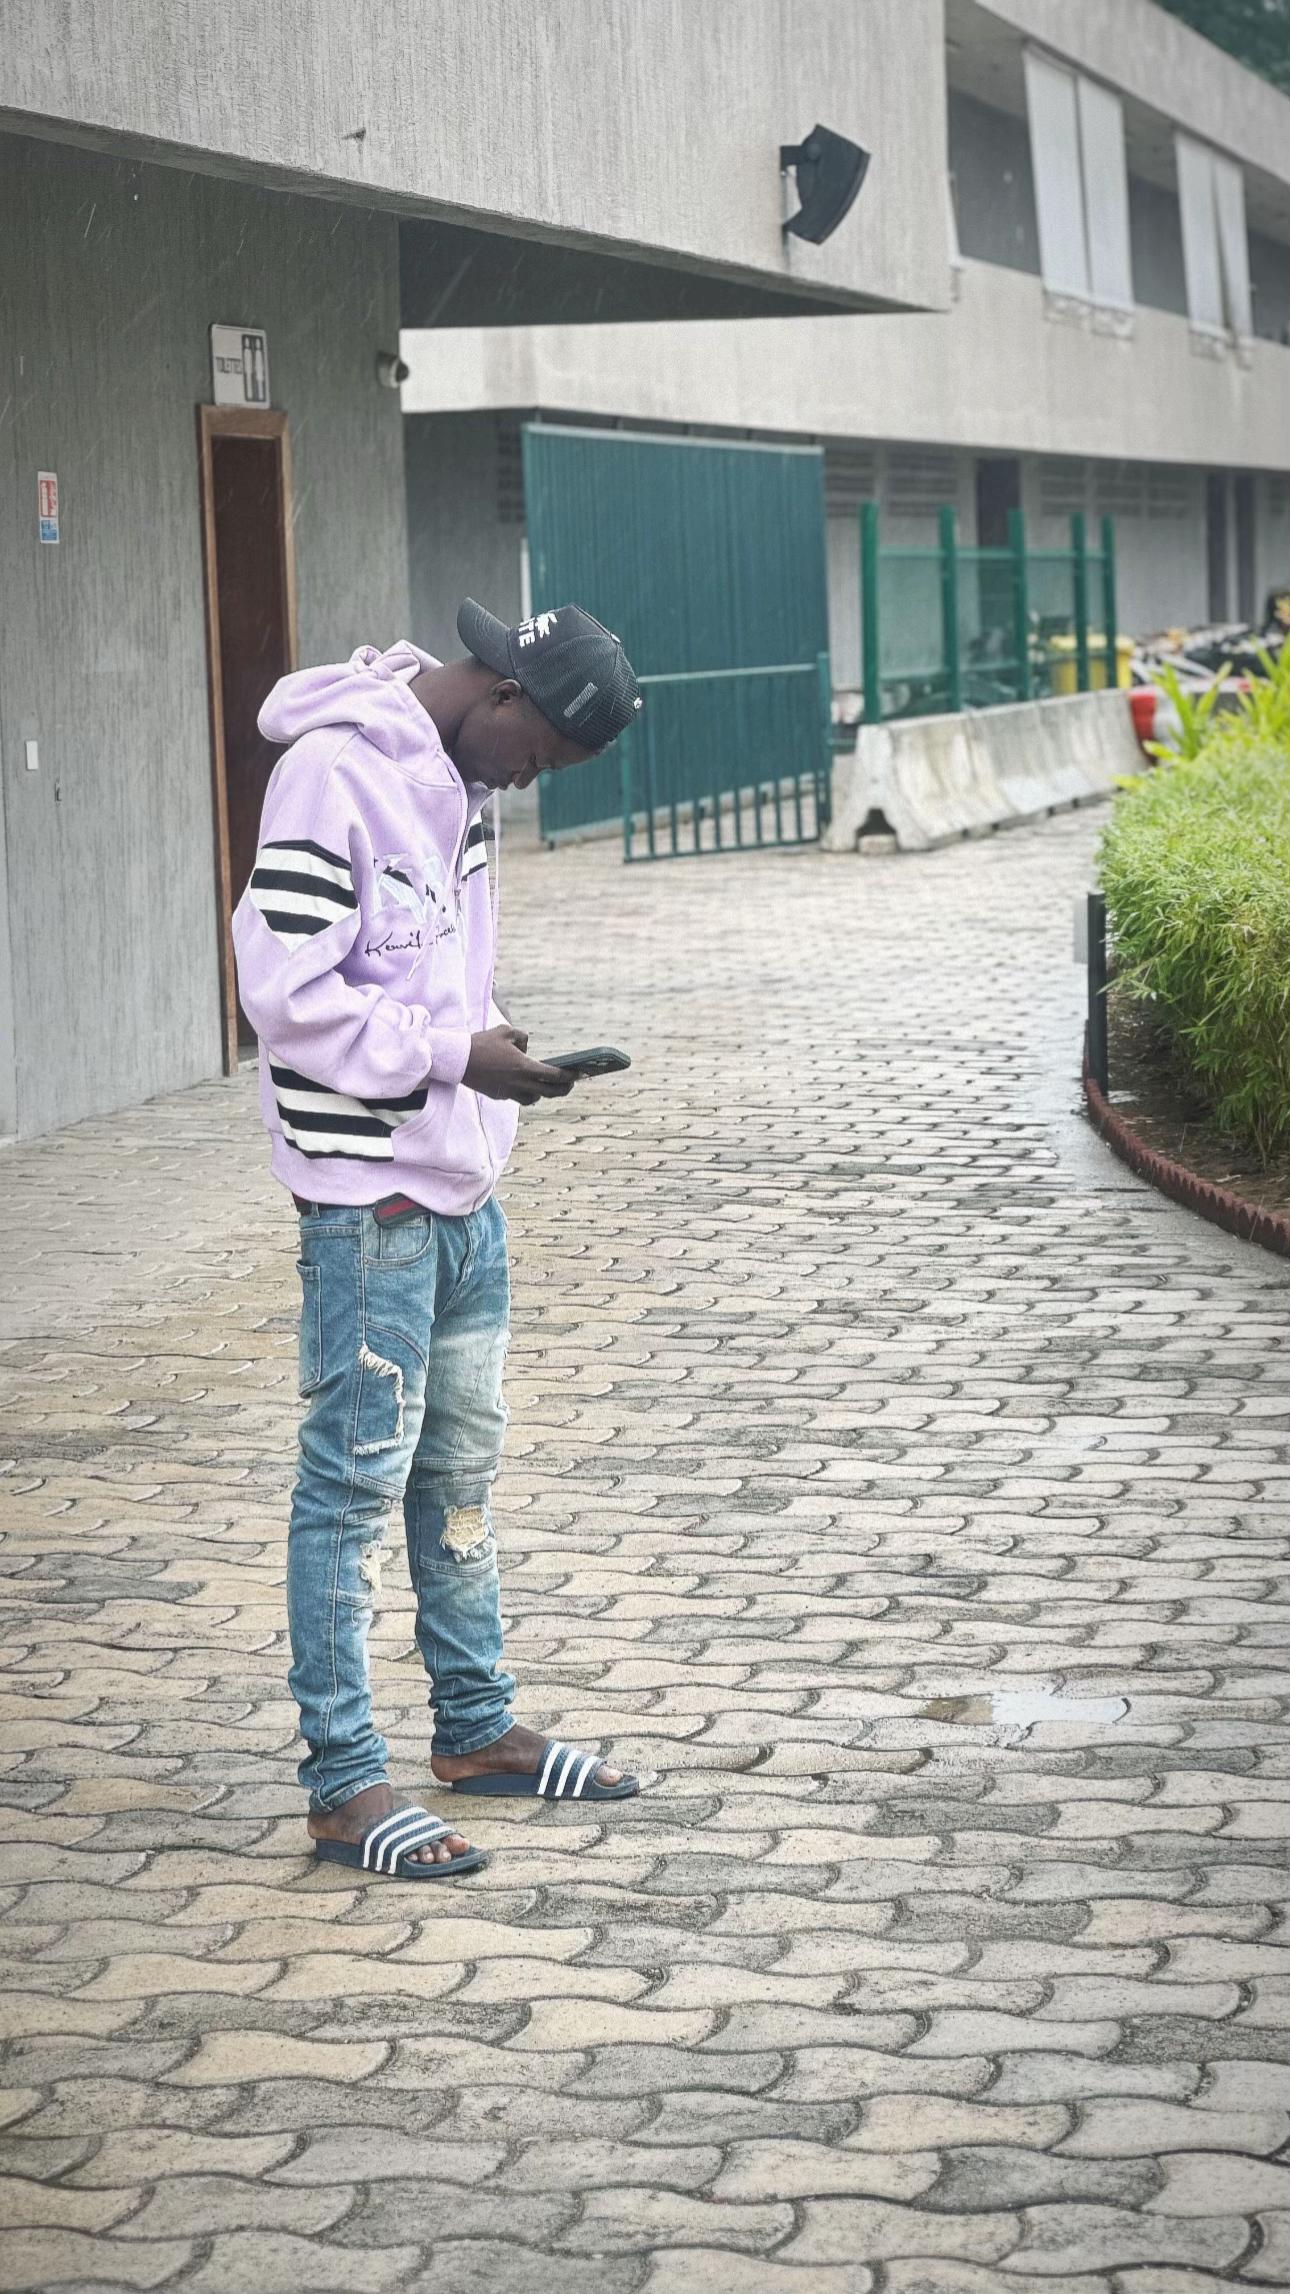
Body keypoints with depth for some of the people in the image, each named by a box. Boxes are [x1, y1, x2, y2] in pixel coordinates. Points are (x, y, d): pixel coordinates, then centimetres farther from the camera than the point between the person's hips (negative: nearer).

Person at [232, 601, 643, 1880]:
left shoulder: (455, 774, 11)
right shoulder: (334, 771, -18)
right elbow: (286, 989, -21)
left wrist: (490, 1056, 7)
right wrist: (455, 1056, -19)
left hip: (463, 1187, 9)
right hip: (367, 1197, -9)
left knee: (460, 1464, 17)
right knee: (357, 1479, -4)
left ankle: (476, 1728, 30)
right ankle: (344, 1785, 2)